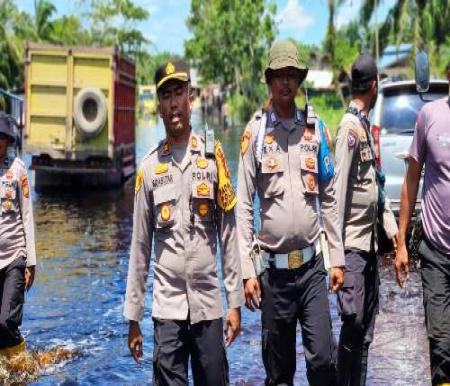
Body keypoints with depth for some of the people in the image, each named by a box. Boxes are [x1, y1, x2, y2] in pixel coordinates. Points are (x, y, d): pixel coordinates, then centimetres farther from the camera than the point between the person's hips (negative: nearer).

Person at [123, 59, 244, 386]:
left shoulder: (213, 154, 2)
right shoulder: (149, 167, 4)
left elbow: (229, 234, 2)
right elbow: (140, 246, 8)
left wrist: (235, 301, 0)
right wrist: (133, 317, 7)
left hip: (209, 302, 0)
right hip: (167, 305, 0)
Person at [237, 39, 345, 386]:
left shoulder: (316, 129, 7)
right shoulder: (255, 131, -1)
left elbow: (329, 199, 9)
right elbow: (244, 206, -3)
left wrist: (337, 257, 4)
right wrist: (247, 270, -8)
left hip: (312, 265, 2)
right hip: (273, 268, -1)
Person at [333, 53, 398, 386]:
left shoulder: (366, 125, 15)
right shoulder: (349, 126, -12)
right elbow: (339, 187, -17)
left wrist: (390, 223, 13)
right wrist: (337, 244, -18)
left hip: (370, 240, 9)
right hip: (353, 241, -9)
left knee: (366, 324, 13)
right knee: (354, 319, -6)